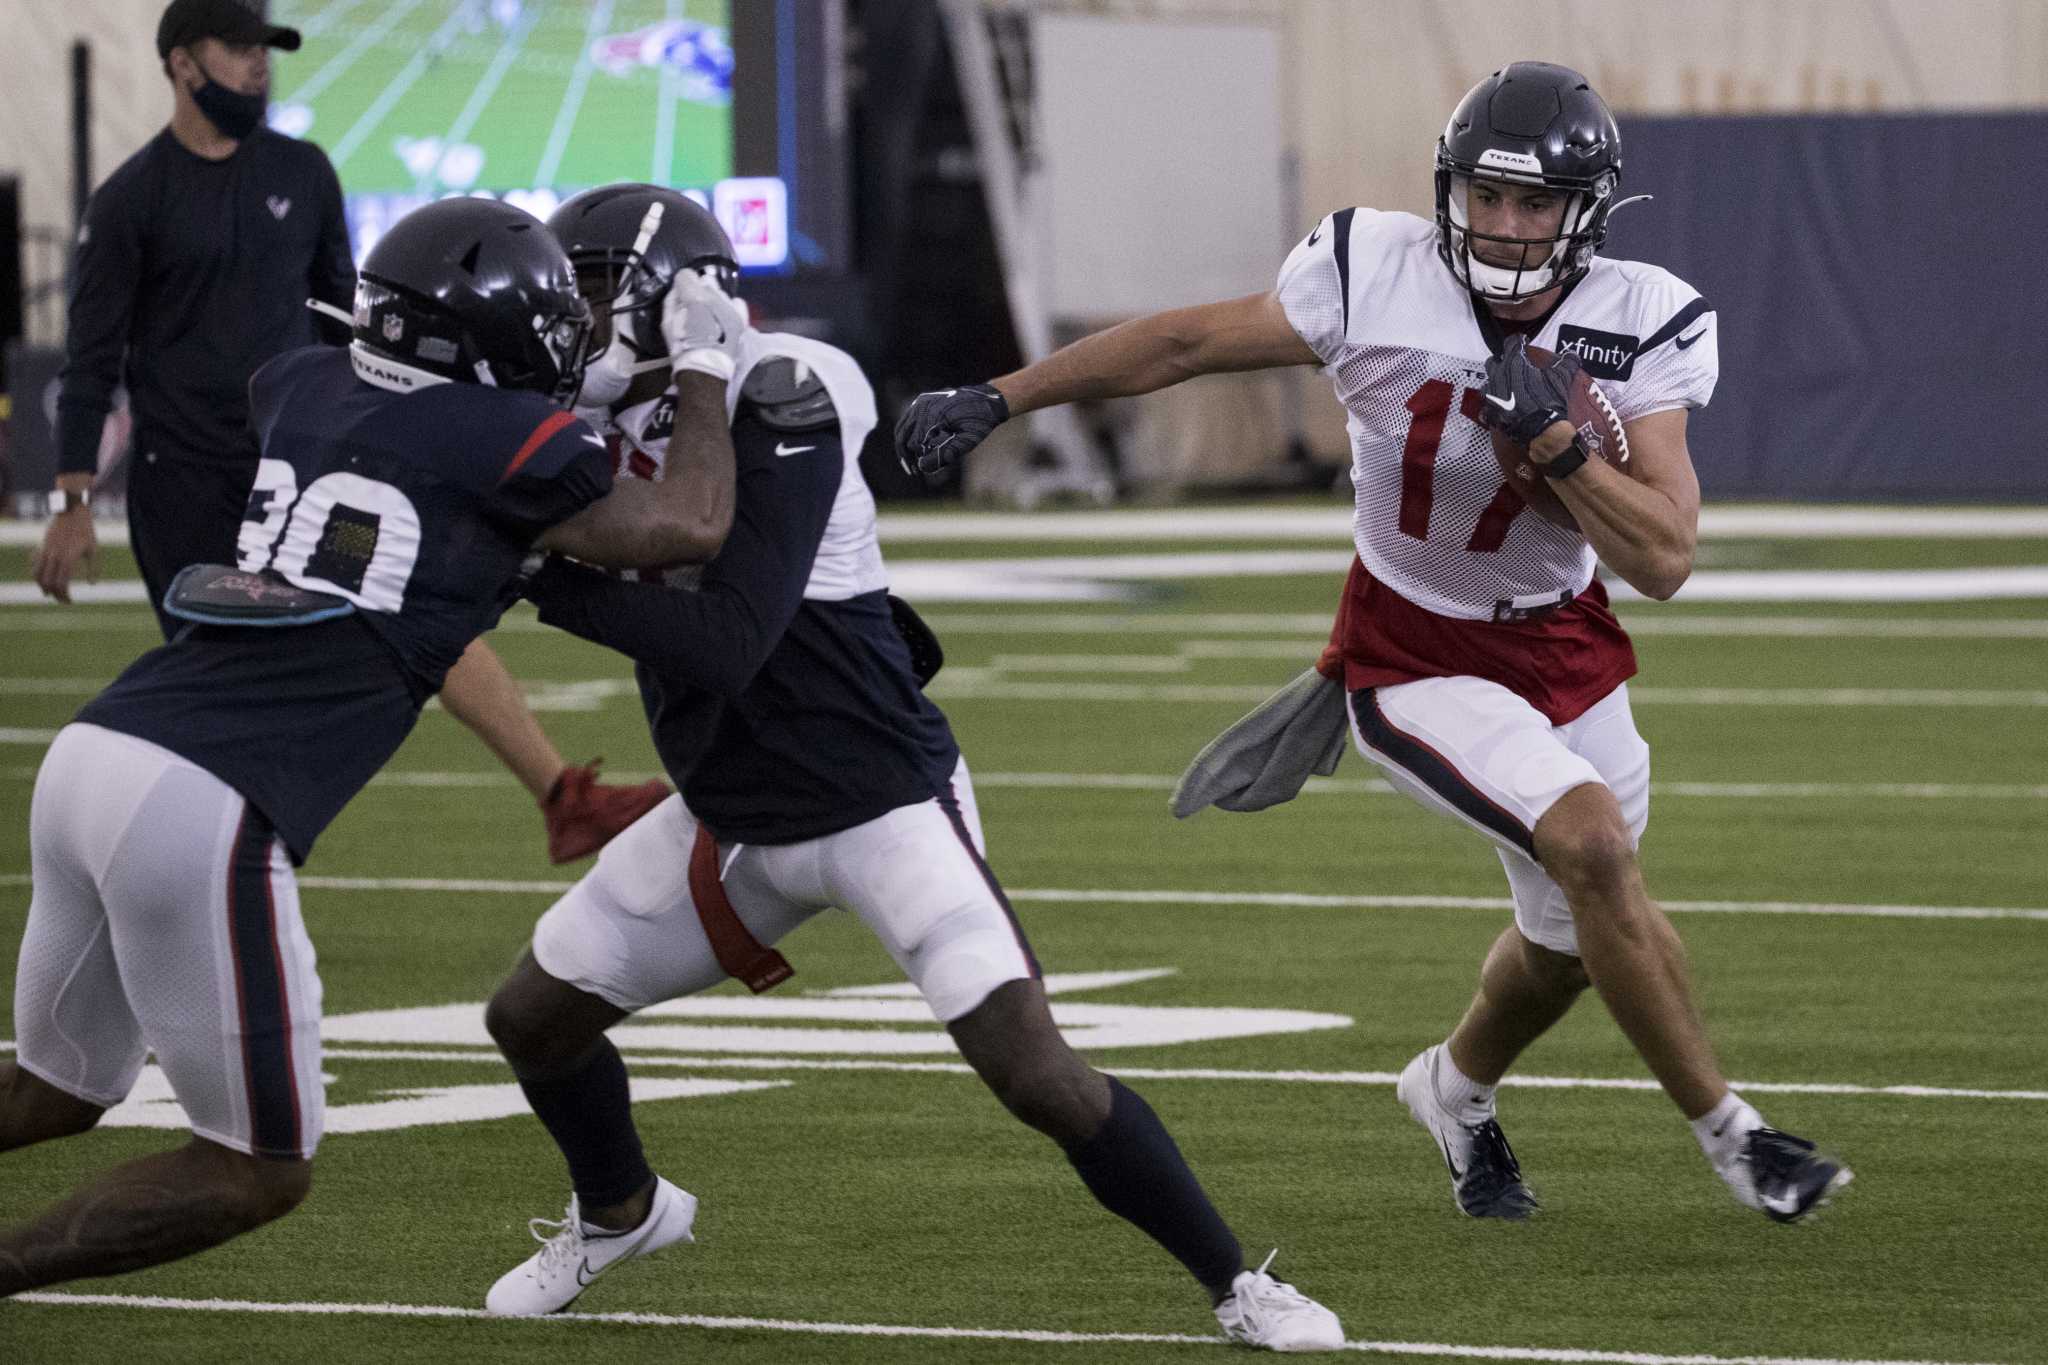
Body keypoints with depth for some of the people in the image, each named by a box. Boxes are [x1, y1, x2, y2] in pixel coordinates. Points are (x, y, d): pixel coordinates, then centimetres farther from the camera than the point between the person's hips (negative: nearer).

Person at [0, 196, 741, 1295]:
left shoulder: (304, 389, 18)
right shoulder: (497, 444, -2)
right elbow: (691, 527, 9)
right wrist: (701, 363, 21)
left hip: (90, 753, 8)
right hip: (202, 809, -7)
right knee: (257, 1171, 6)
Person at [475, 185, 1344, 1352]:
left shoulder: (779, 410, -25)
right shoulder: (617, 422, -1)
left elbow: (726, 642, -31)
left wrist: (541, 576, -29)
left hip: (881, 804, -8)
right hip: (734, 815, 8)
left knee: (1034, 1069, -19)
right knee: (534, 1016, 13)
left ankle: (1237, 1284, -3)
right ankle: (620, 1213, 43)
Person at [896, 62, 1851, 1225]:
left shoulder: (1638, 328, -16)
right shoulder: (1378, 278, -21)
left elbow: (1665, 561, -20)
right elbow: (1184, 344, -11)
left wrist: (1553, 438, -33)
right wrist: (995, 400, -11)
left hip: (1564, 648, 4)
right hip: (1417, 660, -4)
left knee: (1570, 937, 19)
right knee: (1593, 840, -25)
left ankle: (1459, 1089, 53)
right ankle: (1729, 1133, -10)